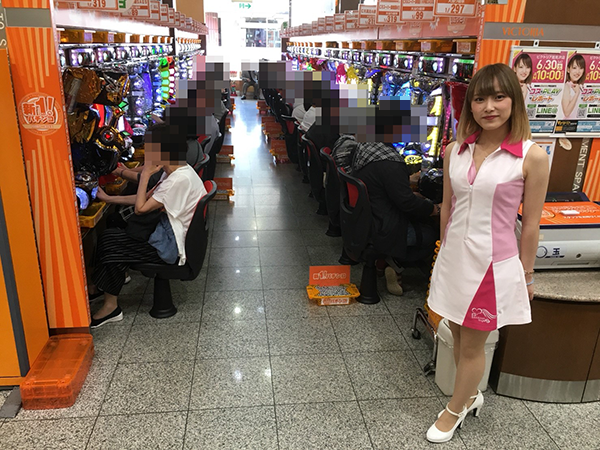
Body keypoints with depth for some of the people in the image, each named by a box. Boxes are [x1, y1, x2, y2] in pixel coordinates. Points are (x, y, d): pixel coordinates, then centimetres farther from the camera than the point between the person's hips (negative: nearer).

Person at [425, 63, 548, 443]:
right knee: (459, 337, 19)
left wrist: (526, 275, 0)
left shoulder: (532, 156, -13)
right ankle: (471, 396, 45)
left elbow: (530, 225, -7)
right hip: (455, 259, 5)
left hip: (494, 264, -4)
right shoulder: (455, 151, 0)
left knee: (472, 345, 11)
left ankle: (455, 410, 35)